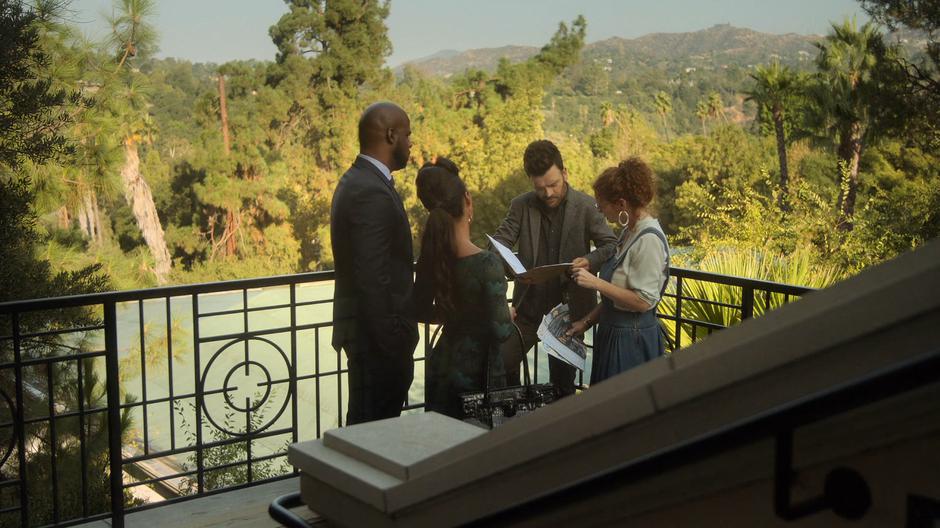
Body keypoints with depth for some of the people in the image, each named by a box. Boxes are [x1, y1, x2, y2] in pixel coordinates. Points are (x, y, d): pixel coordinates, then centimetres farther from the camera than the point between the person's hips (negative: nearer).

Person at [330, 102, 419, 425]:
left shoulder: (356, 181, 12)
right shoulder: (372, 193, -20)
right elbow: (373, 280, -24)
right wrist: (392, 343, -21)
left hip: (365, 329, 10)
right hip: (377, 336, -10)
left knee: (367, 428, 18)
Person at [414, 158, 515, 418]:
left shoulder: (431, 258, -4)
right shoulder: (487, 263, -22)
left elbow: (422, 312, 9)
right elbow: (501, 330, -21)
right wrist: (509, 315, -1)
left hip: (440, 372, 6)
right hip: (476, 372, -6)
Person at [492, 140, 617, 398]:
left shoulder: (585, 206, -7)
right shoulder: (521, 206, 0)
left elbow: (612, 245, -7)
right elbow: (501, 239, -4)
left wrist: (590, 261, -30)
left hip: (568, 306, -2)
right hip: (529, 306, 2)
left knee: (562, 381, 7)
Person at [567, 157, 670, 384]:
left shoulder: (649, 240, -20)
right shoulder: (629, 232, 8)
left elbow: (644, 301, -23)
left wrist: (596, 283, -21)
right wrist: (587, 321, 10)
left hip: (632, 342, -9)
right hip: (613, 332, 9)